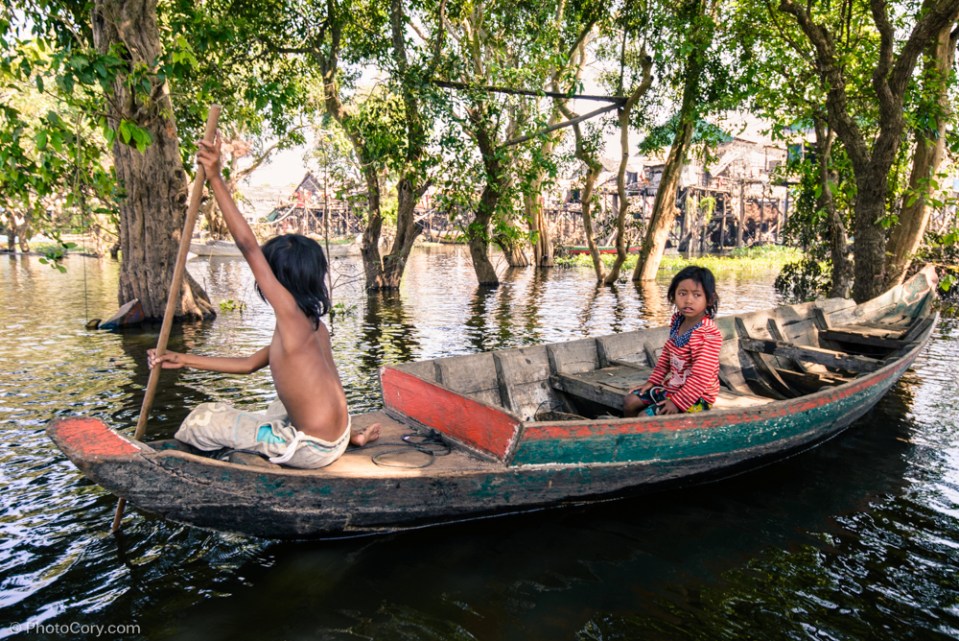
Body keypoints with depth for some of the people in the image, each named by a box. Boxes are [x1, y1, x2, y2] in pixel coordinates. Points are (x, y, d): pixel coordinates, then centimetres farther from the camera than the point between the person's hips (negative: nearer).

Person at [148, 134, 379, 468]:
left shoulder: (291, 315, -18)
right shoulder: (310, 324, 8)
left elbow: (248, 246, -23)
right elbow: (247, 364, 16)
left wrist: (216, 179, -22)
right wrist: (185, 360, 16)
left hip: (311, 449, -9)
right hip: (334, 438, 9)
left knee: (203, 419, 3)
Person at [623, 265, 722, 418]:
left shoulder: (709, 335, -25)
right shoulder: (678, 321, 0)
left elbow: (700, 377, -26)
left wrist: (677, 402, -25)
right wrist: (652, 381, 10)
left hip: (694, 396, -8)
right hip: (670, 385, 8)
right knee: (630, 401, 6)